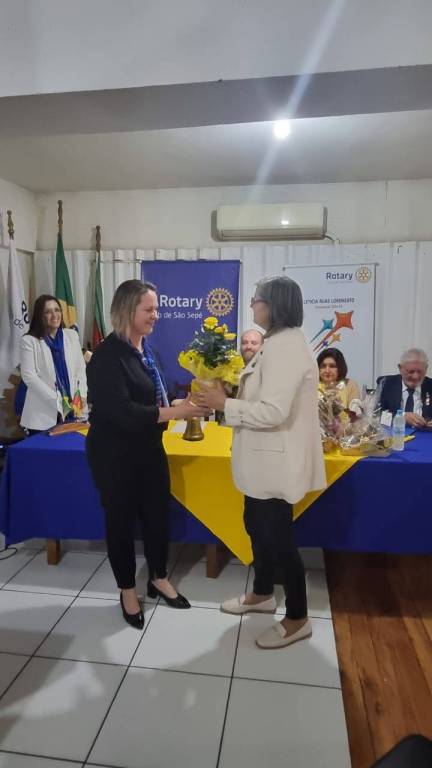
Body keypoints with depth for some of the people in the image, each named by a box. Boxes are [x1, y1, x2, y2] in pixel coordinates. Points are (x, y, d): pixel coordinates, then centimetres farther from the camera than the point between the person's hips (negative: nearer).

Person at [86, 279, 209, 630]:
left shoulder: (145, 349, 4)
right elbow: (120, 411, -26)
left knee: (158, 514, 15)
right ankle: (127, 591, 31)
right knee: (122, 519, 10)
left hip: (149, 449, 7)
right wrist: (174, 412, -28)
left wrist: (183, 405, 3)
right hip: (115, 454, -7)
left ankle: (159, 579, 37)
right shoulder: (107, 355, -18)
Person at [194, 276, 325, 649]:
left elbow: (273, 412, -29)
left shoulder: (286, 347, -23)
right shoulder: (278, 344, 11)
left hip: (278, 460, -10)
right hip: (266, 459, 10)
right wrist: (228, 394, 2)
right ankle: (262, 594, 42)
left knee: (279, 536, 4)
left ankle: (298, 618, 24)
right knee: (258, 526, 22)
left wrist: (224, 403, -19)